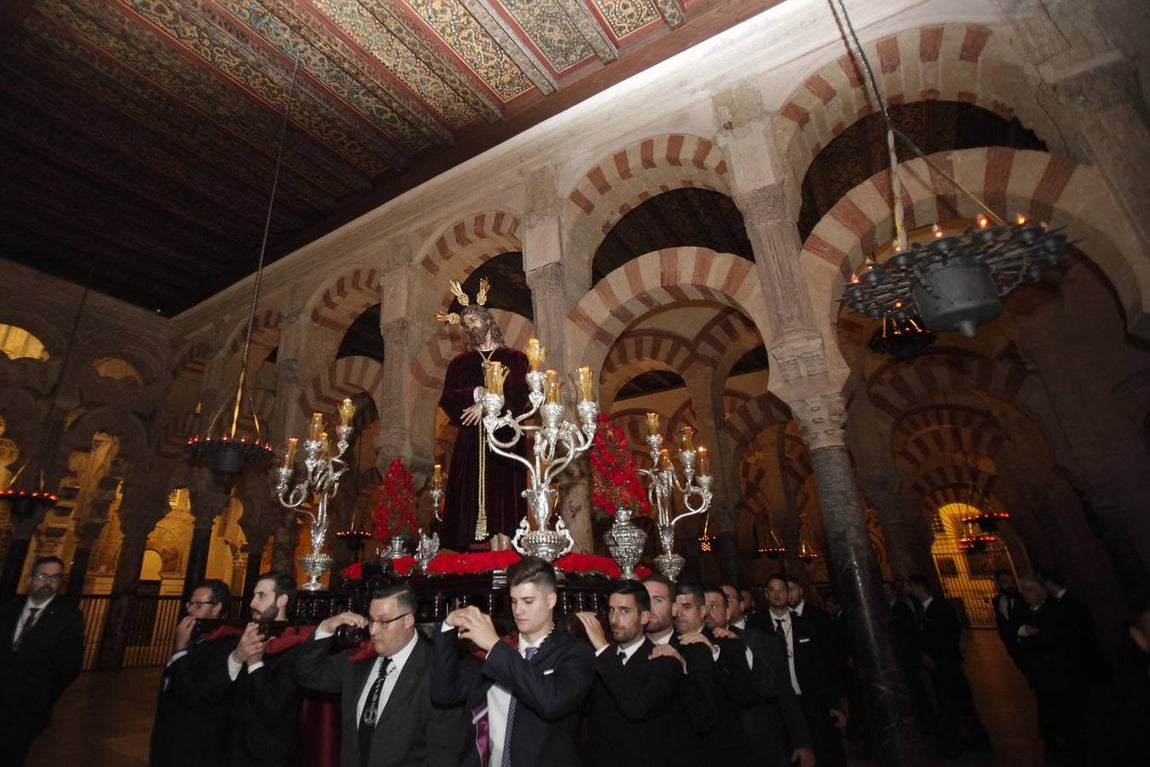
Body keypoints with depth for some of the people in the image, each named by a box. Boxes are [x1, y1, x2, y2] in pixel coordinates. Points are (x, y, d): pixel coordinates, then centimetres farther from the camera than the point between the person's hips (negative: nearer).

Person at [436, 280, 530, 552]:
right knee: (480, 492, -4)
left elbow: (518, 393, -3)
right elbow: (448, 398, 4)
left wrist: (486, 404, -12)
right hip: (472, 437, 2)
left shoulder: (514, 357, 11)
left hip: (504, 434, -2)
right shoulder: (460, 362, 18)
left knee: (504, 494, -8)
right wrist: (478, 393, -11)